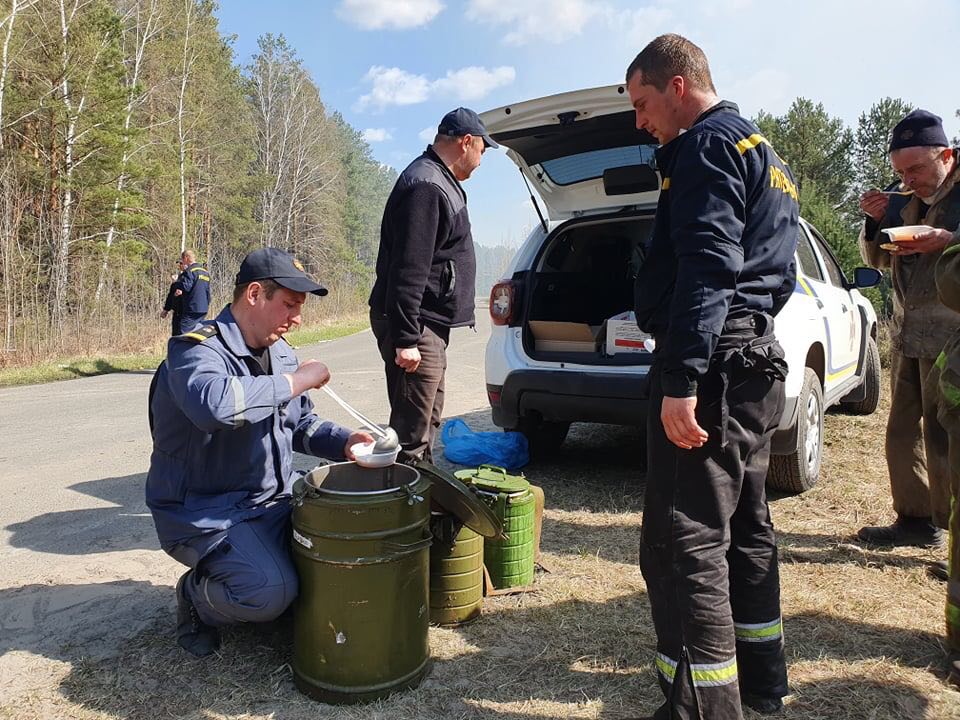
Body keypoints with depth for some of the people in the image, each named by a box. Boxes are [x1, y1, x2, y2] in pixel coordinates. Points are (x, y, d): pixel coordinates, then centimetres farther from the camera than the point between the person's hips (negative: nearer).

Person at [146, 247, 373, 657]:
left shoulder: (279, 352, 8)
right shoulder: (197, 349, -19)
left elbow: (302, 425, 17)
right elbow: (215, 404, -43)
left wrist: (345, 442, -4)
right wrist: (296, 381, -30)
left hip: (273, 501, 8)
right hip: (205, 512, -8)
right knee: (272, 591, -26)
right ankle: (196, 596, 6)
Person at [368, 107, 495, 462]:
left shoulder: (439, 181, 18)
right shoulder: (426, 186, -17)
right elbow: (409, 270, -24)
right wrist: (406, 338, -26)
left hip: (429, 325, 11)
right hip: (418, 326, -11)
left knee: (427, 420, 18)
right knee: (411, 429, -8)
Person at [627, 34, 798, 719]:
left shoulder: (708, 144, -8)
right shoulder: (765, 152, 24)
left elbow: (707, 267, -21)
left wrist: (681, 379, -25)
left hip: (712, 363, -11)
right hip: (757, 360, 11)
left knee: (683, 542, -8)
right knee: (744, 526, 18)